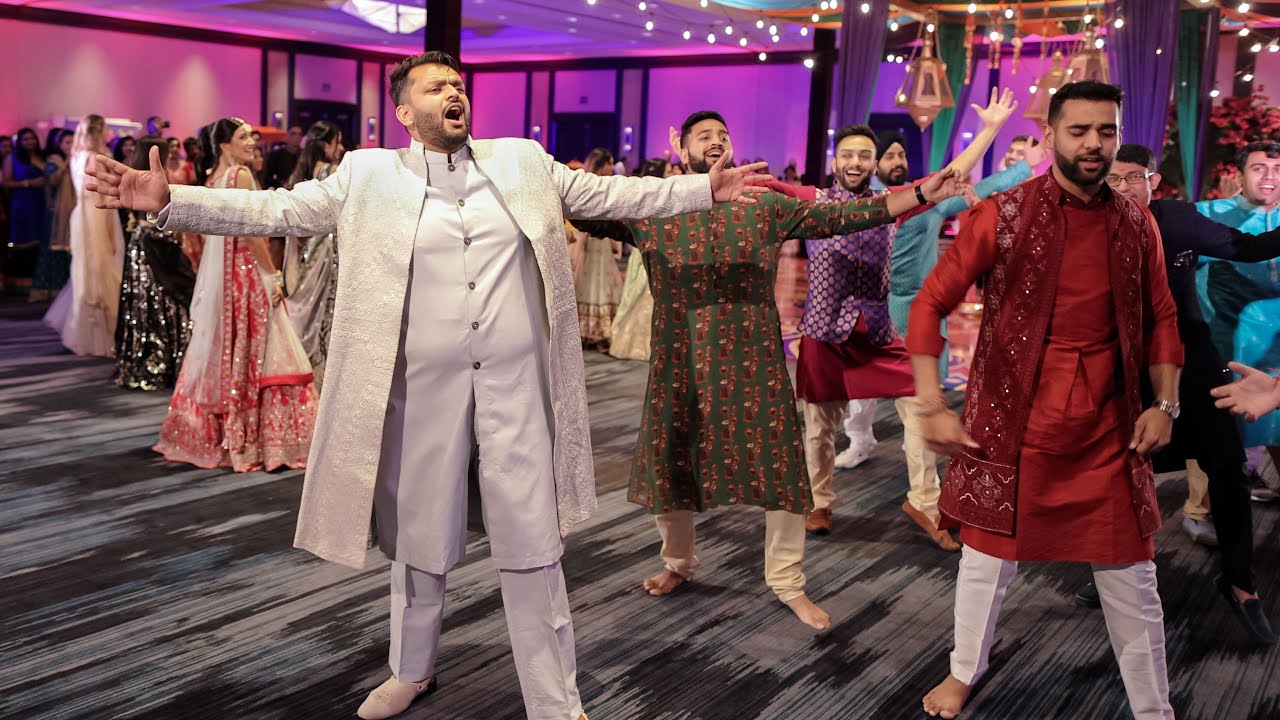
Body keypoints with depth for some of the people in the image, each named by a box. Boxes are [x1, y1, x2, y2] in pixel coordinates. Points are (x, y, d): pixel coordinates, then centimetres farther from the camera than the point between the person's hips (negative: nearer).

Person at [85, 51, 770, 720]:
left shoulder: (524, 161, 7)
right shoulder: (367, 175, 2)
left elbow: (610, 194, 11)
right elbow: (273, 210, 0)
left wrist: (705, 189, 8)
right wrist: (167, 199, -10)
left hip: (516, 386, 0)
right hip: (422, 389, 0)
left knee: (532, 547, 5)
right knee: (418, 538, 16)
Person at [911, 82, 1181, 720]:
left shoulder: (1135, 224, 4)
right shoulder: (1003, 215, -8)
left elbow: (1159, 318, 14)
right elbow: (930, 303, -7)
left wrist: (1165, 404, 3)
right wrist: (932, 407, -12)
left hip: (1108, 429, 3)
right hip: (1012, 422, -2)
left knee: (1130, 574, 10)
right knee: (988, 555, 12)